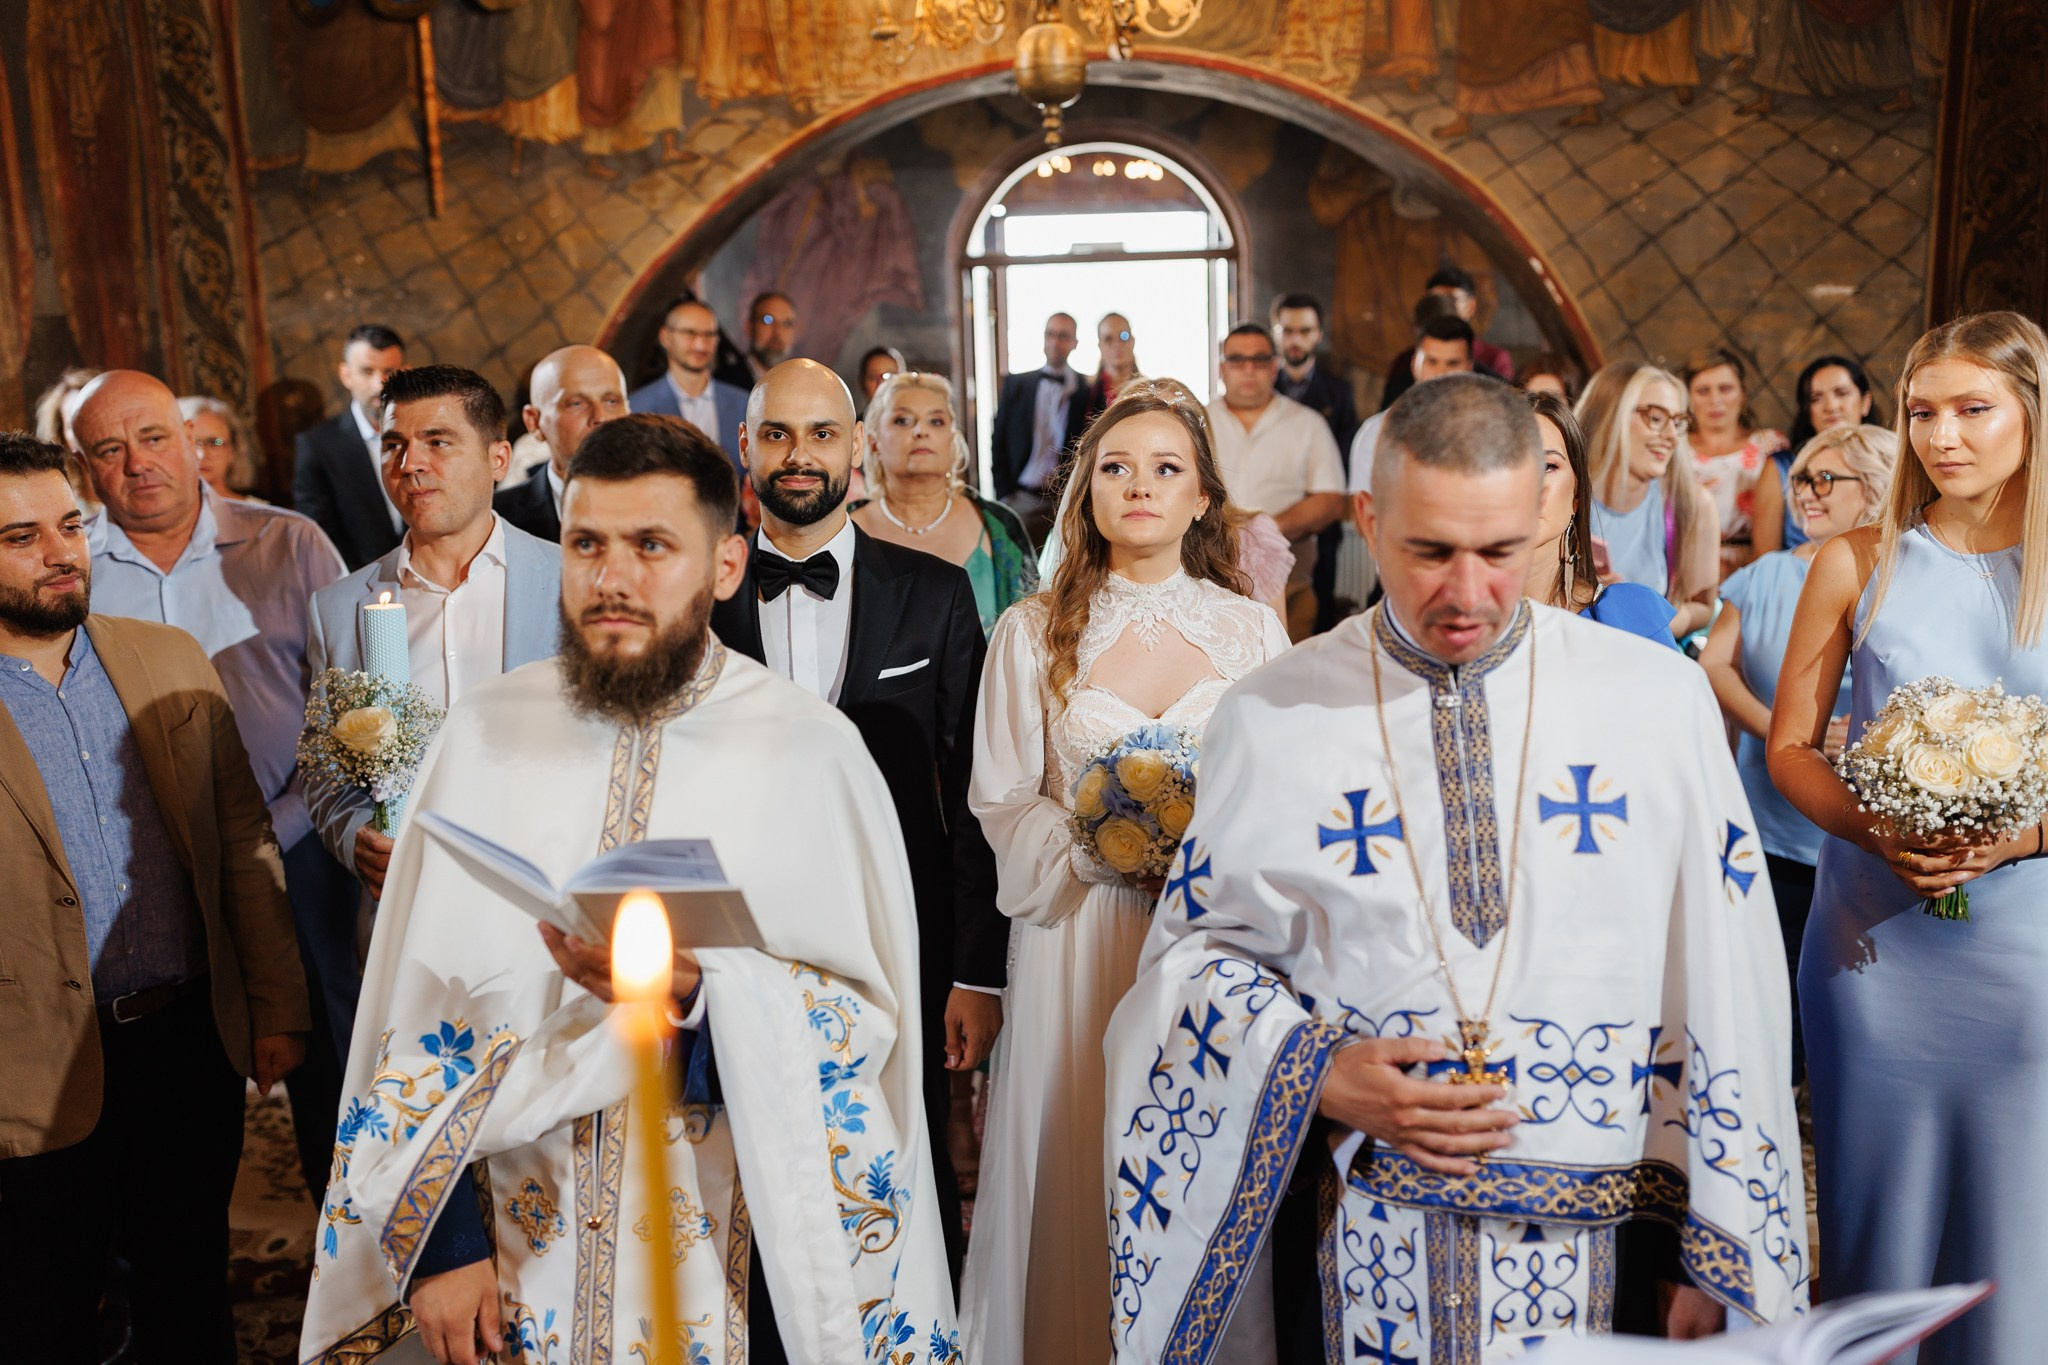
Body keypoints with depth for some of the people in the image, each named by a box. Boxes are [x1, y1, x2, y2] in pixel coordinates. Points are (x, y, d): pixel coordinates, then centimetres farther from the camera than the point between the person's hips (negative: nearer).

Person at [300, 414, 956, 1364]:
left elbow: (872, 1020, -9)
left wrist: (698, 989, -24)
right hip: (522, 1247, 2)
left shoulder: (811, 750, -9)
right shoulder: (483, 735, -2)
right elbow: (419, 1010, 0)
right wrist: (440, 1240, -2)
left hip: (735, 1249, -1)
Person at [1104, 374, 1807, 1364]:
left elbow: (1721, 979, -4)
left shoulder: (1660, 701, -5)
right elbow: (1195, 945, 3)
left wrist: (1710, 1259, -3)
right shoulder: (1272, 719, -5)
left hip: (1595, 1235, 1)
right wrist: (1317, 1074, -13)